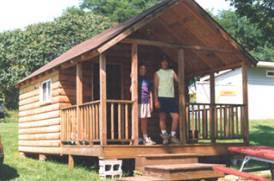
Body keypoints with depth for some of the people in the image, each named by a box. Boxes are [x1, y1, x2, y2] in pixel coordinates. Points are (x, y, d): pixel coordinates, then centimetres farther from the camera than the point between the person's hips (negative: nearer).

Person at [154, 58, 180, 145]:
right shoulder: (157, 73, 7)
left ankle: (173, 136, 5)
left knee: (176, 117, -5)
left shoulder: (172, 72, 16)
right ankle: (164, 136, 7)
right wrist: (156, 100, -9)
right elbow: (155, 87, 0)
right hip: (162, 97, -2)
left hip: (171, 97, 3)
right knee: (162, 118, -1)